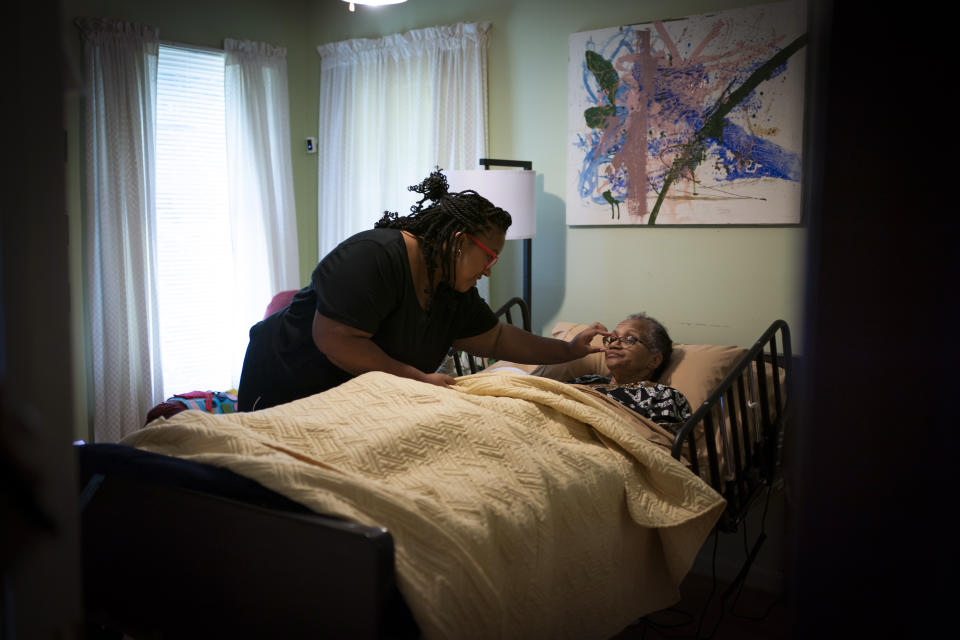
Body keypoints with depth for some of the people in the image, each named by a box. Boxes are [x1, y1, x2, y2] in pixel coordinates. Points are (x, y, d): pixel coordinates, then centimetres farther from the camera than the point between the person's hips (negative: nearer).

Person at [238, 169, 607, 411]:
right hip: (284, 386, -7)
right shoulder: (374, 256, -26)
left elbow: (496, 339, 14)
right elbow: (335, 340, -31)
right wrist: (420, 379, -28)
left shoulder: (454, 291, 1)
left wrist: (569, 350, 9)